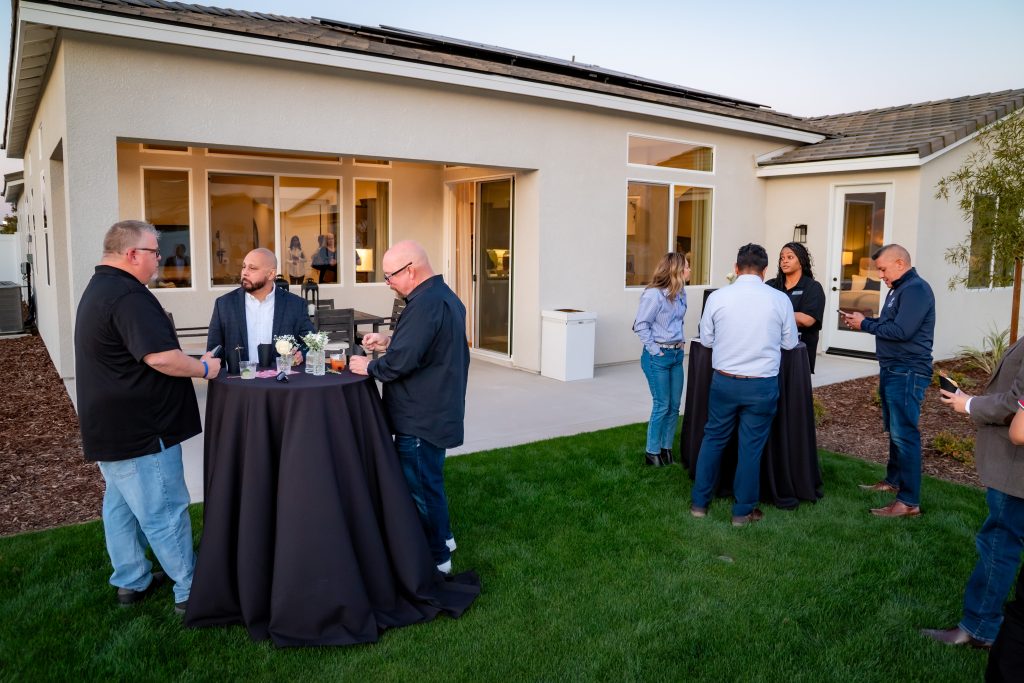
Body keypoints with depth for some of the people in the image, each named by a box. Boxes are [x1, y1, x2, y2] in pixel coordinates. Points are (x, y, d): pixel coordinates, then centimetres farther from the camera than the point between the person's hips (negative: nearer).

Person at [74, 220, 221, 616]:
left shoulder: (99, 288, 14)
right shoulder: (128, 295, -21)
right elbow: (160, 357, -30)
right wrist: (204, 369, -14)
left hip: (109, 425, 11)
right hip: (139, 429, -11)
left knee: (121, 504, 18)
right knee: (165, 512, -2)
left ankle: (131, 581, 30)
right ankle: (191, 592, 7)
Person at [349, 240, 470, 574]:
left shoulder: (425, 304, -25)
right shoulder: (443, 295, 9)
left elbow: (401, 361, -28)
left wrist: (369, 367, -10)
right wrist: (388, 342, 10)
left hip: (421, 418, -10)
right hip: (437, 411, 10)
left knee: (421, 485, 4)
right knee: (429, 480, 24)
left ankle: (435, 557, 19)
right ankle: (441, 536, 39)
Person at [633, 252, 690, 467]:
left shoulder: (680, 293, 6)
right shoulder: (653, 294, -16)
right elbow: (641, 325, -14)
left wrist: (680, 342, 10)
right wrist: (655, 350, -14)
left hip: (677, 354, 7)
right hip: (658, 357, -7)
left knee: (674, 406, 10)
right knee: (662, 406, -1)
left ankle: (667, 449, 24)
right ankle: (652, 453, 12)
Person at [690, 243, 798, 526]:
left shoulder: (717, 297, -7)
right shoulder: (779, 299, -7)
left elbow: (706, 339, 4)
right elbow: (790, 342, 5)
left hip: (724, 381, 1)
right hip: (762, 385, -1)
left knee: (713, 439, 16)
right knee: (751, 447, 9)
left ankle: (699, 503, 25)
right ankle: (743, 511, 21)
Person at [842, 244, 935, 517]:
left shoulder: (916, 289, -16)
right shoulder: (898, 289, 17)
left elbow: (901, 331, -24)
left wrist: (865, 324, -13)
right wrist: (861, 320, 3)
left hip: (908, 373, -11)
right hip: (893, 371, 11)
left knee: (904, 433, -11)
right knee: (895, 430, 19)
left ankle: (909, 502, -8)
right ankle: (893, 480, 32)